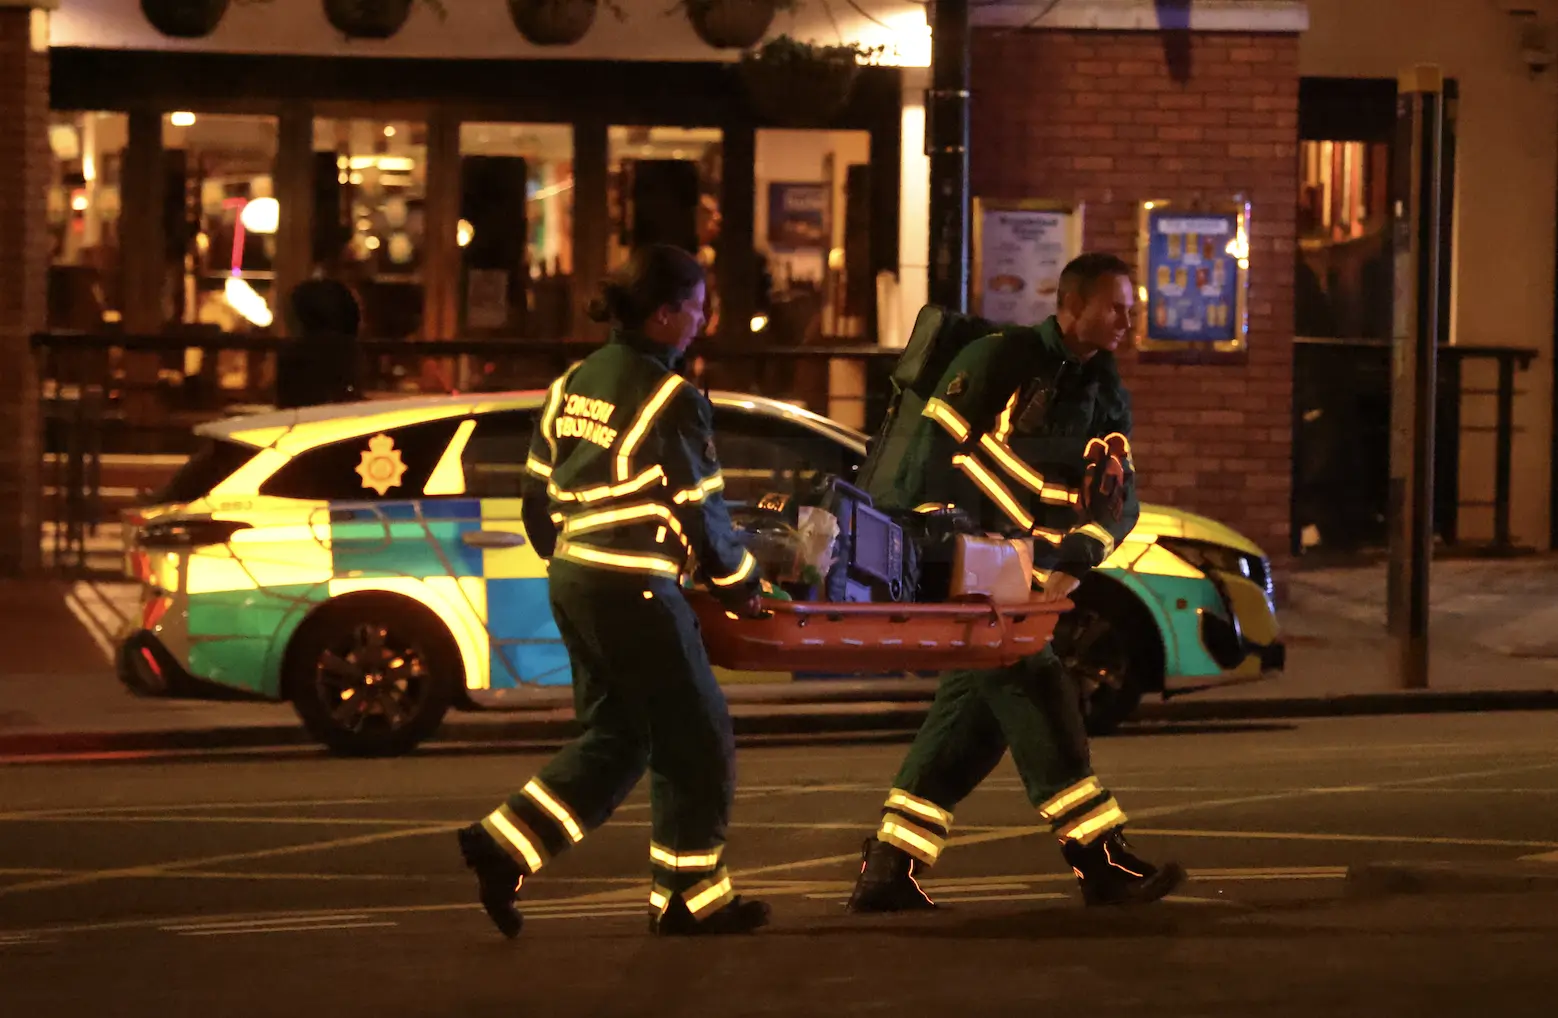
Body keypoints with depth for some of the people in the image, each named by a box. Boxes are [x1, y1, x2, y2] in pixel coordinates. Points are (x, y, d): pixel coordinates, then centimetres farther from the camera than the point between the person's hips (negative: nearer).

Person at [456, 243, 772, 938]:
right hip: (636, 592, -8)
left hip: (571, 583, 8)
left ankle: (503, 847, 6)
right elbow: (697, 510, -10)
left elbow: (538, 496, 14)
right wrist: (740, 582, 4)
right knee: (696, 739, 5)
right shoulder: (670, 399, -13)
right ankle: (689, 895, 12)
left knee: (615, 737, 17)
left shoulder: (572, 385, 10)